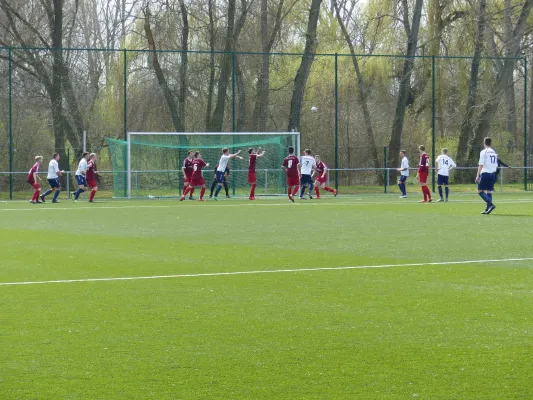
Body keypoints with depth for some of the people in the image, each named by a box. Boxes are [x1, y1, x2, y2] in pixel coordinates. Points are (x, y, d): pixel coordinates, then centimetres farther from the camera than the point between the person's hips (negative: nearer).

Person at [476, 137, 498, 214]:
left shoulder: (483, 152, -6)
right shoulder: (494, 152, 13)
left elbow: (481, 165, -11)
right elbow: (496, 165, 16)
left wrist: (478, 176, -11)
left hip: (485, 174, -7)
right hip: (493, 174, 7)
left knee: (480, 191, -3)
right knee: (489, 191, 11)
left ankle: (491, 204, -20)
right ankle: (488, 209, 6)